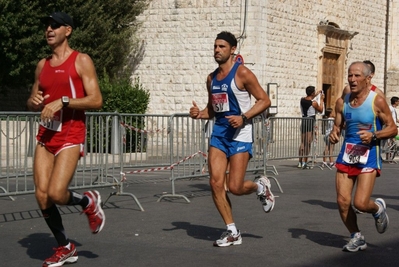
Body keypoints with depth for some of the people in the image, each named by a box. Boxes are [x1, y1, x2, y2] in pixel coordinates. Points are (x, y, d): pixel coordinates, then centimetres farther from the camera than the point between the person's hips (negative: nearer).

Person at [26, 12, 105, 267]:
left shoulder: (81, 61, -4)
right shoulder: (42, 65, 14)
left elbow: (96, 100, -12)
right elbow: (32, 102, 21)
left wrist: (62, 101, -21)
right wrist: (35, 102, -3)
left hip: (70, 136, -6)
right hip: (45, 136, 6)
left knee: (56, 194, -18)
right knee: (42, 196, -1)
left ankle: (89, 201, 15)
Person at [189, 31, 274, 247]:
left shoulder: (242, 73, -9)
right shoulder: (211, 78, 11)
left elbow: (265, 100, -9)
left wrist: (244, 118, -22)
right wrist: (199, 114, 0)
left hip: (239, 134, -6)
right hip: (219, 132, 6)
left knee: (234, 187, -9)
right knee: (216, 184, -3)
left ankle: (260, 186, 26)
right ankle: (232, 232, 9)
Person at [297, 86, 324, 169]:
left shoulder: (302, 100, 5)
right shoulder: (314, 103, -12)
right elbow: (321, 110, 6)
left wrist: (317, 94, 37)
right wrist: (322, 100, 15)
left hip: (303, 121, 6)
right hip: (310, 122, -6)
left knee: (302, 143, 14)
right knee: (308, 143, -5)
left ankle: (300, 162, 17)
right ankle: (304, 162, -9)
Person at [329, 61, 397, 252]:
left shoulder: (377, 101, -9)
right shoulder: (342, 102, 4)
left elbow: (392, 129, -5)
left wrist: (373, 136, -21)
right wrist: (334, 134, -8)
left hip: (368, 155, -4)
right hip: (346, 154, 5)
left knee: (360, 203, -13)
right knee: (342, 202, -1)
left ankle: (378, 208, 24)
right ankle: (357, 237, 21)